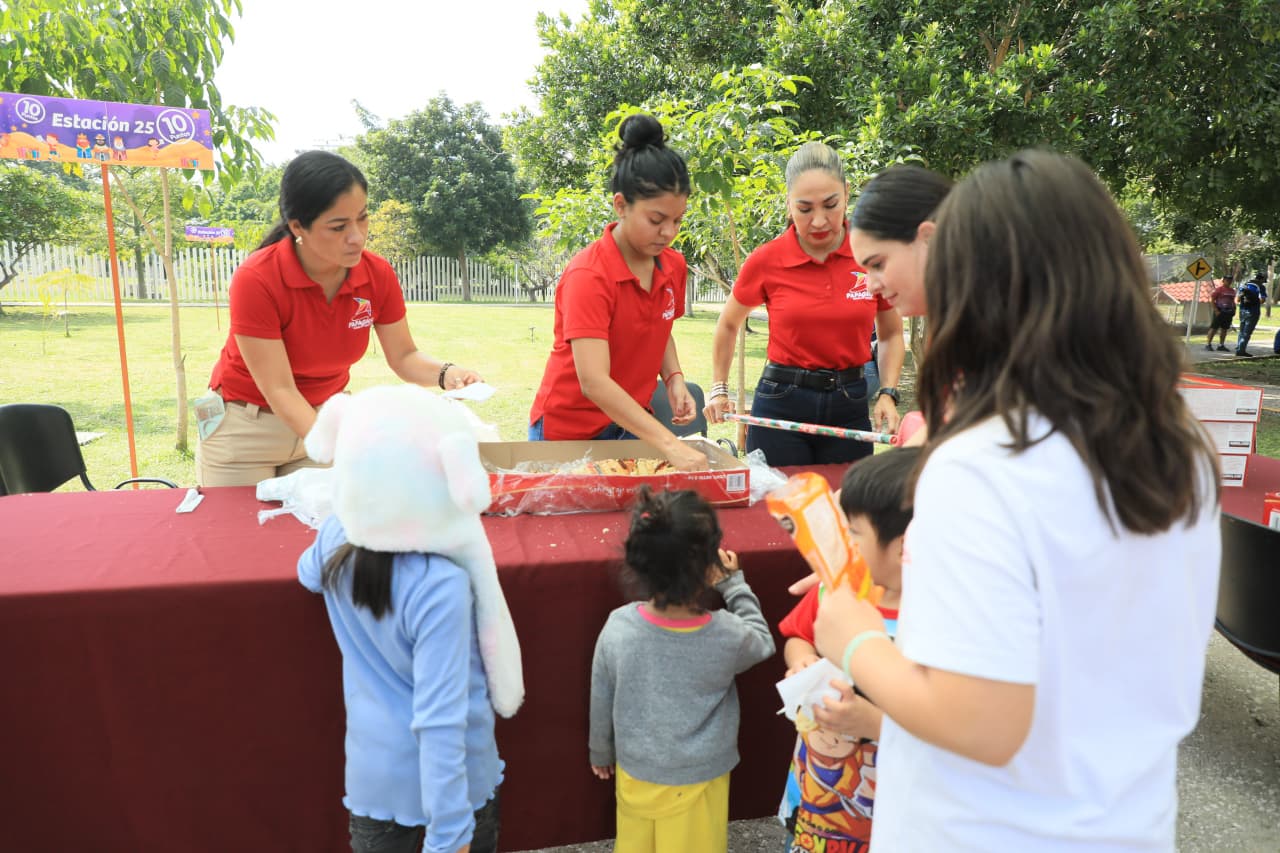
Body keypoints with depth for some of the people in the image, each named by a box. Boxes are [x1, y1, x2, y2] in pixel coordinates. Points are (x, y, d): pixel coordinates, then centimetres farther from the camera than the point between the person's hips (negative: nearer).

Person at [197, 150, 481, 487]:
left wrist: (445, 373, -26)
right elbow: (279, 390, -26)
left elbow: (403, 356, -5)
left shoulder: (379, 275, -15)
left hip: (323, 419, 3)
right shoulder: (255, 280, -27)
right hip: (245, 428, -3)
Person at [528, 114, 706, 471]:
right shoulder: (588, 275, -24)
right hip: (570, 430, -5)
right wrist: (669, 444, -38)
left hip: (633, 425, 6)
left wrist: (674, 379, -6)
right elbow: (593, 381, -32)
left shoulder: (674, 266, -3)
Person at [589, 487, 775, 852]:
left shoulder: (618, 627, -23)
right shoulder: (726, 636, -28)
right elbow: (762, 641, -3)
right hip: (696, 784, -1)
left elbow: (601, 703, -7)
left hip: (635, 776, 2)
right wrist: (733, 584, 2)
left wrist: (601, 753, 11)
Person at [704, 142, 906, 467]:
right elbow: (728, 325, 11)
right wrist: (719, 390, 9)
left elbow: (891, 334, 10)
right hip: (780, 404, -1)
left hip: (849, 406, 2)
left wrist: (887, 393, -3)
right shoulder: (766, 261, -7)